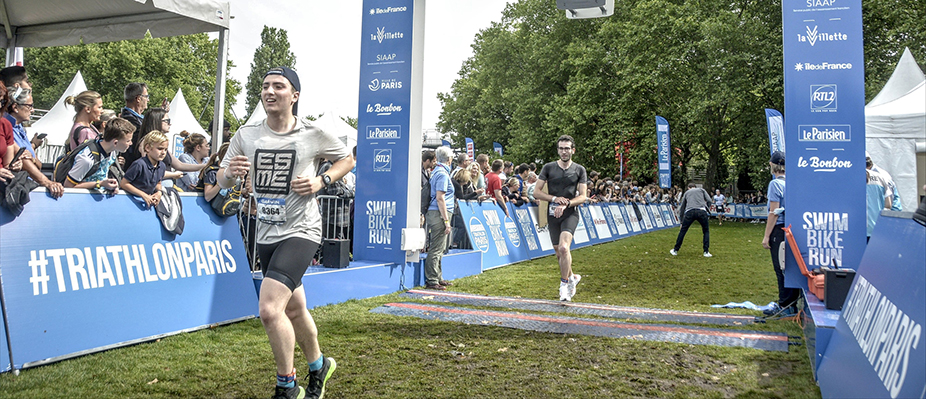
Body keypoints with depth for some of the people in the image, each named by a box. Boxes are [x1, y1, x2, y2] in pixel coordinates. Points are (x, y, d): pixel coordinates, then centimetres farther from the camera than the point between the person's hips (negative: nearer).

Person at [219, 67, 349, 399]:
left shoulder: (314, 135, -7)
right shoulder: (246, 136, 3)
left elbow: (347, 160, 7)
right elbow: (221, 180, 9)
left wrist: (321, 181, -10)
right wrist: (230, 173, -14)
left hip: (301, 231, -6)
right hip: (266, 234, 6)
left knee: (269, 309, -20)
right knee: (293, 310, 20)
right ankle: (318, 365, 44)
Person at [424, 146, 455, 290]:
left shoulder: (435, 171, 17)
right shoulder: (443, 173, -11)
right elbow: (440, 198, -17)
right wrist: (446, 220, -18)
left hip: (433, 213, 10)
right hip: (439, 214, -10)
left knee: (439, 248, 15)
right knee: (436, 248, -7)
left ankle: (438, 278, 23)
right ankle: (431, 281, -4)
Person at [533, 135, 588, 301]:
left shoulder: (579, 170, 4)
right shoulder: (548, 168, 5)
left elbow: (583, 196, 0)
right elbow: (536, 192, 2)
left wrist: (566, 204, -16)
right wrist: (555, 198, -13)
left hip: (570, 214, -2)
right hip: (553, 214, 3)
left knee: (564, 248, -23)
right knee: (559, 253, 9)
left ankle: (564, 283, -8)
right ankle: (572, 278, 36)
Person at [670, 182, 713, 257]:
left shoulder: (686, 192, 29)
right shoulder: (702, 190, 25)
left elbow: (682, 207, 31)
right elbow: (709, 200, 10)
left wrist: (681, 220, 38)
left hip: (689, 212, 1)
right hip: (701, 211, -1)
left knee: (682, 231, 14)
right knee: (706, 231, 18)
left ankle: (675, 250, 20)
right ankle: (706, 252, 11)